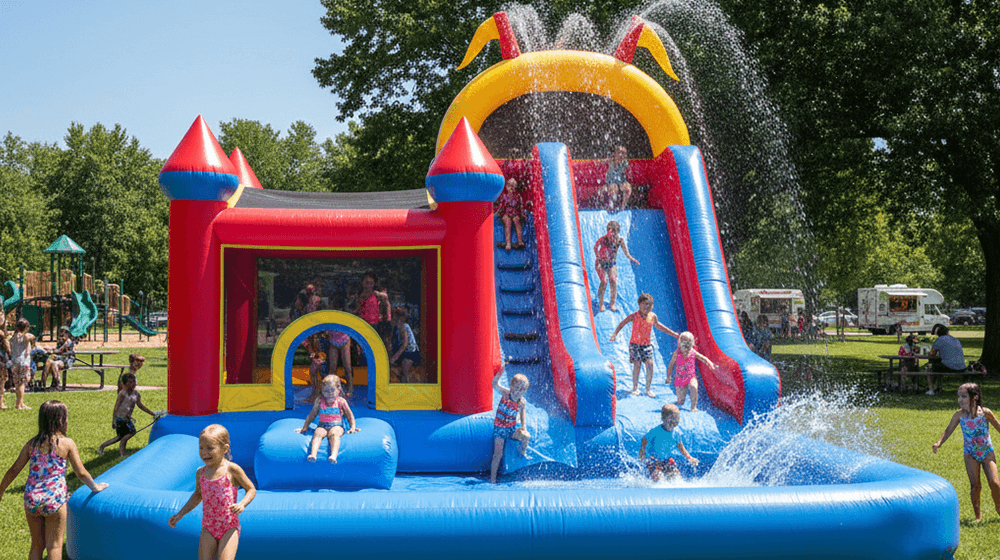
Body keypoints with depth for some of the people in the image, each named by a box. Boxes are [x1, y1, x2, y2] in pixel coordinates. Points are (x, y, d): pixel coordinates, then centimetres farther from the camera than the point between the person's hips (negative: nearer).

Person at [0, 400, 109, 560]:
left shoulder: (32, 443, 5)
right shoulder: (67, 444, -4)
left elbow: (14, 470, 7)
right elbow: (81, 473, 0)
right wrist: (95, 487, 17)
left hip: (31, 499, 4)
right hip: (54, 499, -3)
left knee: (37, 544, 17)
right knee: (54, 545, 6)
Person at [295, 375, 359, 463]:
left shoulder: (341, 401, 9)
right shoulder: (319, 401, 14)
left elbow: (350, 415, 18)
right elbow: (312, 415, 25)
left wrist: (352, 427, 6)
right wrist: (304, 428, 27)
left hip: (337, 426, -2)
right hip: (322, 426, 2)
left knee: (334, 433, -38)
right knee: (318, 433, -34)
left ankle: (333, 456, -61)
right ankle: (313, 454, -55)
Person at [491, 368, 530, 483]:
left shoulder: (522, 402, -7)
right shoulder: (505, 393, -15)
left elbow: (523, 415, 8)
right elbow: (495, 384, -32)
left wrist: (524, 427, -8)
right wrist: (500, 372, -49)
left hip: (513, 427, 3)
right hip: (499, 427, -3)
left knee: (526, 436, -24)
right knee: (498, 454, -8)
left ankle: (523, 452, 9)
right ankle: (492, 479, 4)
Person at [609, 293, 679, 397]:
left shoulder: (653, 316, 0)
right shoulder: (634, 316, -12)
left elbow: (657, 325, 19)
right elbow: (622, 324, -6)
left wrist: (673, 334, 26)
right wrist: (614, 334, -20)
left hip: (647, 344, 3)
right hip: (635, 343, -3)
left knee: (649, 364, -9)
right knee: (637, 365, -9)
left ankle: (648, 389, 7)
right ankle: (635, 388, 8)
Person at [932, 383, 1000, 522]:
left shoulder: (985, 412, -12)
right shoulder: (959, 415, -9)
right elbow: (948, 430, -1)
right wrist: (939, 443, -16)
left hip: (987, 452, -1)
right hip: (970, 454, 1)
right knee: (975, 485, -5)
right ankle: (977, 515, 10)